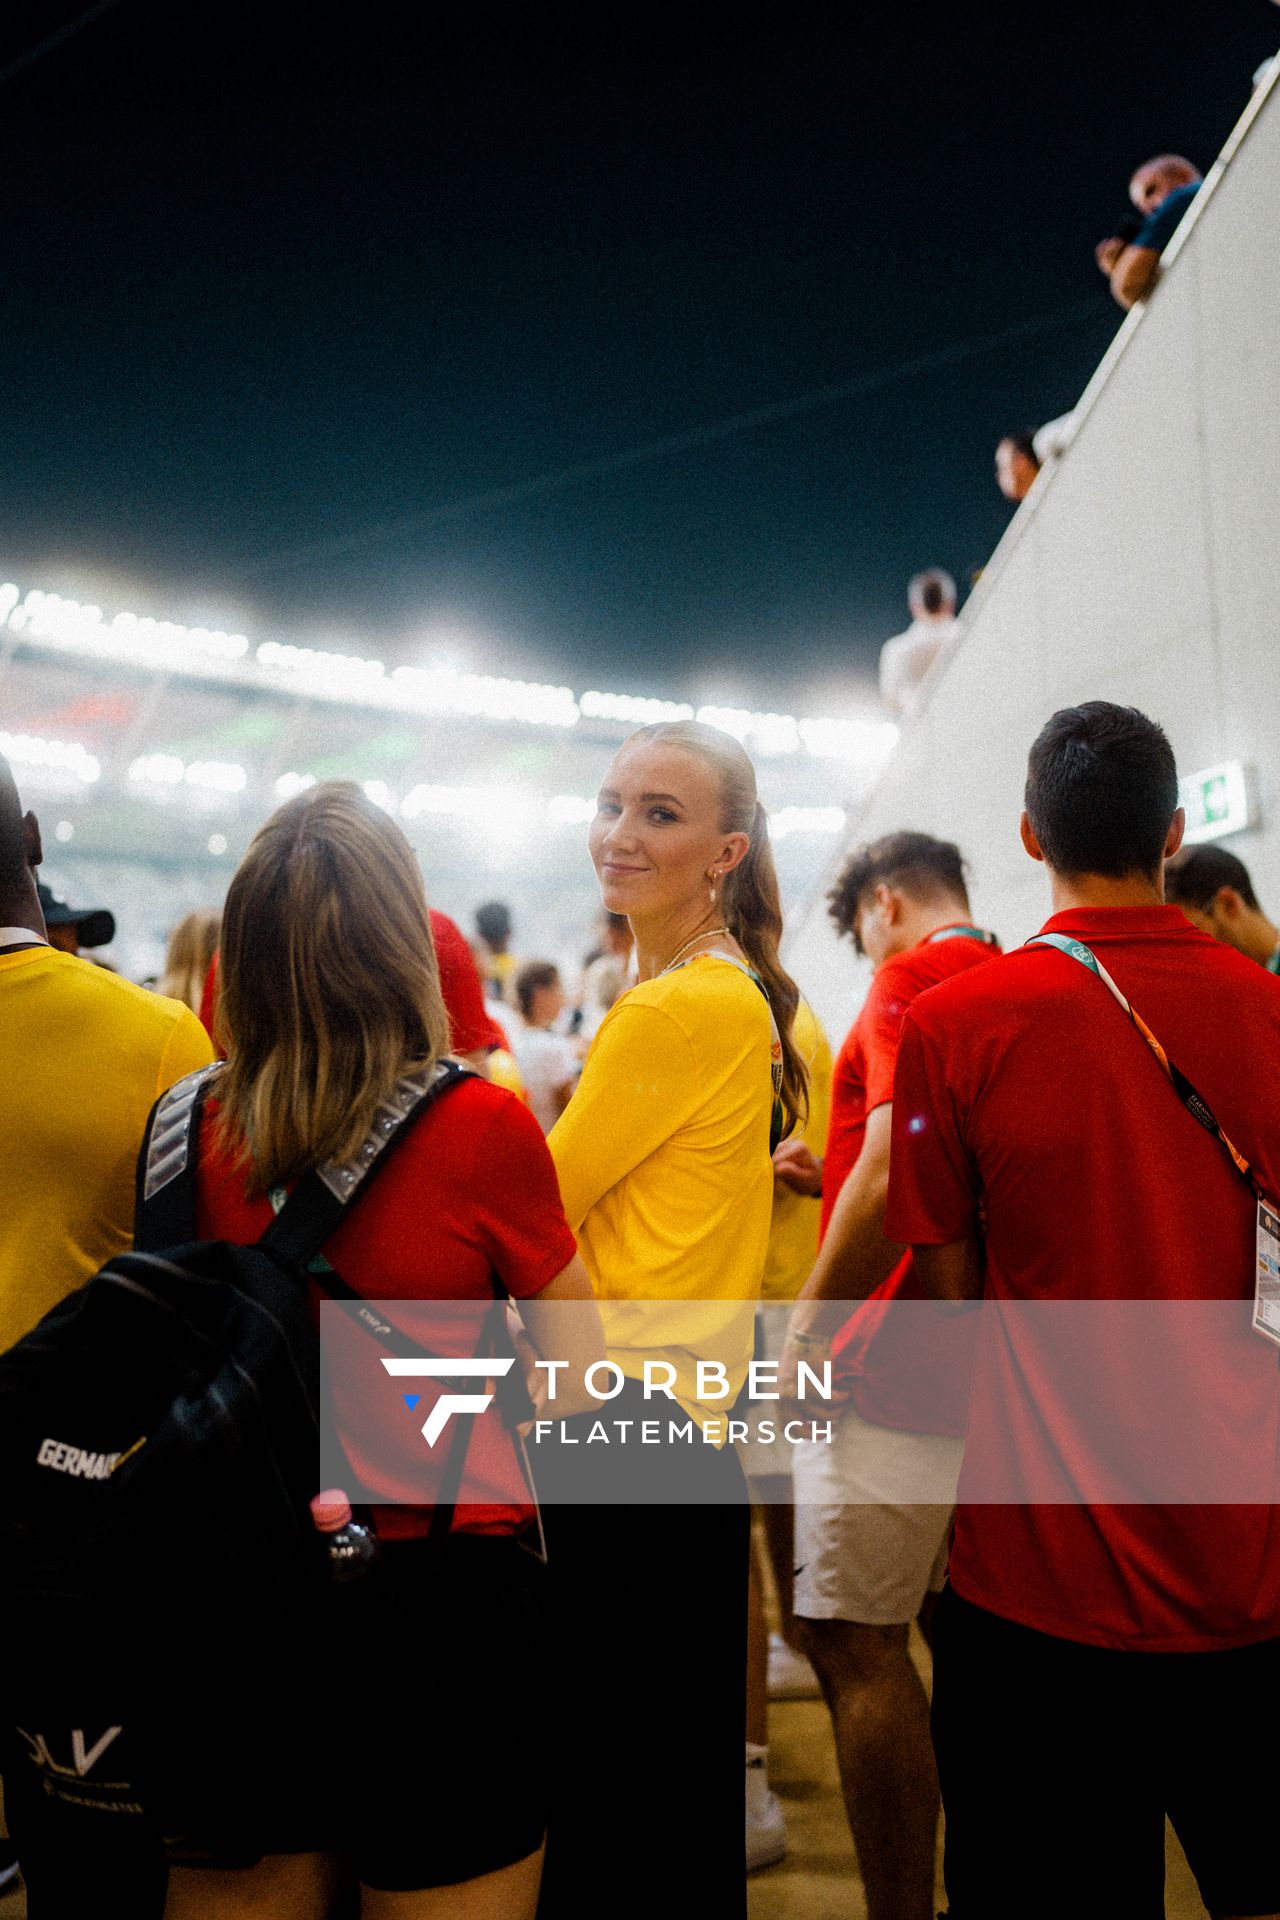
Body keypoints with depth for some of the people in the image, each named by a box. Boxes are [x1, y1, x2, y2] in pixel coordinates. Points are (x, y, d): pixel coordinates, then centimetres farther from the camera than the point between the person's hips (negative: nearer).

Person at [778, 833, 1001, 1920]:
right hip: (986, 1369, 9)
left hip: (894, 1368, -9)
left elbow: (892, 1170, -24)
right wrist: (836, 1180, 21)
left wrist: (810, 1321, -14)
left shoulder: (915, 977, -12)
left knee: (854, 1642, 0)